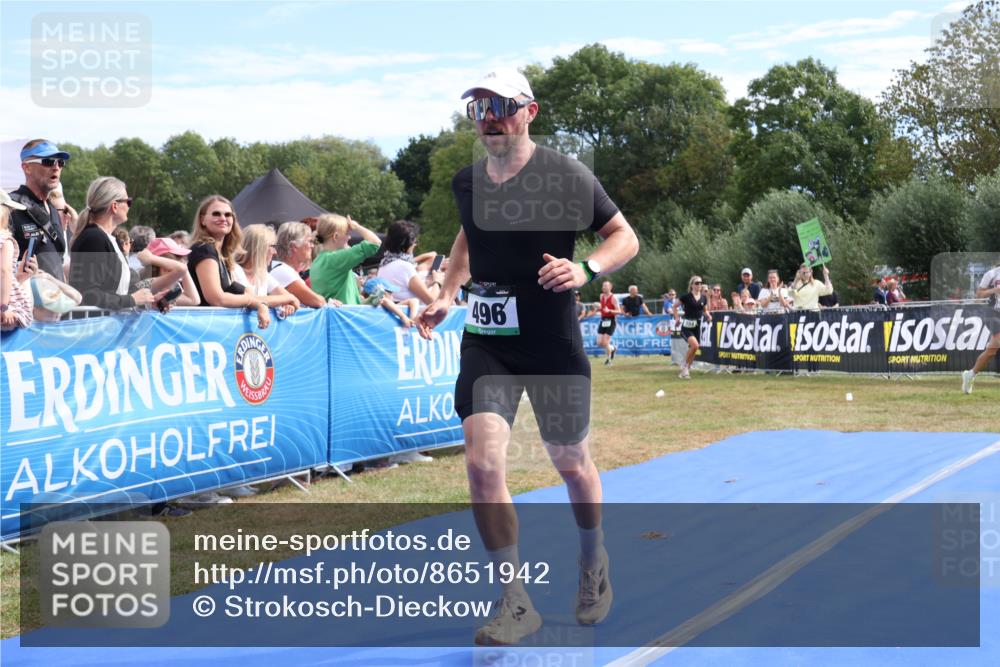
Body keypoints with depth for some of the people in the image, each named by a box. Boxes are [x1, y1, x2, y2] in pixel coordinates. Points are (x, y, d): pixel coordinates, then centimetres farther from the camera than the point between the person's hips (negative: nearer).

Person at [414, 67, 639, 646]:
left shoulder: (566, 176, -11)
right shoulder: (465, 182, 3)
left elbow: (626, 238, -6)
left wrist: (586, 269, -25)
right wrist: (448, 293, 13)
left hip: (554, 346, -3)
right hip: (486, 342, 3)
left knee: (572, 464, 13)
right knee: (482, 462, -14)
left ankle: (594, 563, 43)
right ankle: (517, 604, -2)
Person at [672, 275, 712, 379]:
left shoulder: (703, 298, 6)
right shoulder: (686, 296, -7)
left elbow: (705, 310, 19)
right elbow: (675, 306, 3)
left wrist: (708, 315, -2)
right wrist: (677, 318, -7)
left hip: (697, 326, 5)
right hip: (687, 326, -5)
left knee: (693, 349, 7)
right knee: (695, 345, -25)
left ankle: (686, 371, 21)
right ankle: (684, 366, -6)